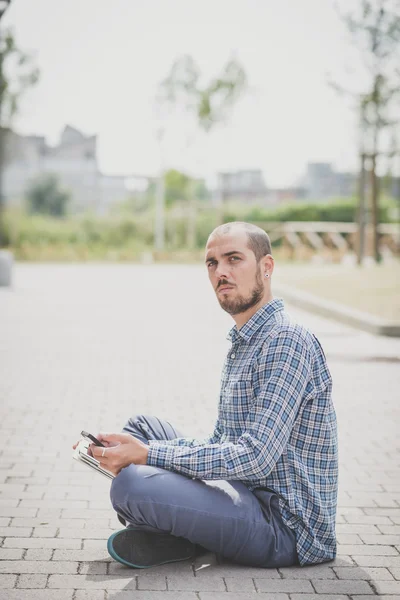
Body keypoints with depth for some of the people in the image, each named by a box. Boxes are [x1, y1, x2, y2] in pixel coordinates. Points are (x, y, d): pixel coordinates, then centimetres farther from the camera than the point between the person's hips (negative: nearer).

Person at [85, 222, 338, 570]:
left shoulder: (286, 341, -17)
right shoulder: (242, 344, 16)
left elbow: (256, 458, -25)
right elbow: (222, 445, 17)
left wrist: (148, 454, -22)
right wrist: (137, 449, 3)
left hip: (286, 526, -10)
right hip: (247, 495, 10)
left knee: (132, 486, -28)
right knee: (143, 425, 16)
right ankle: (164, 532, -3)